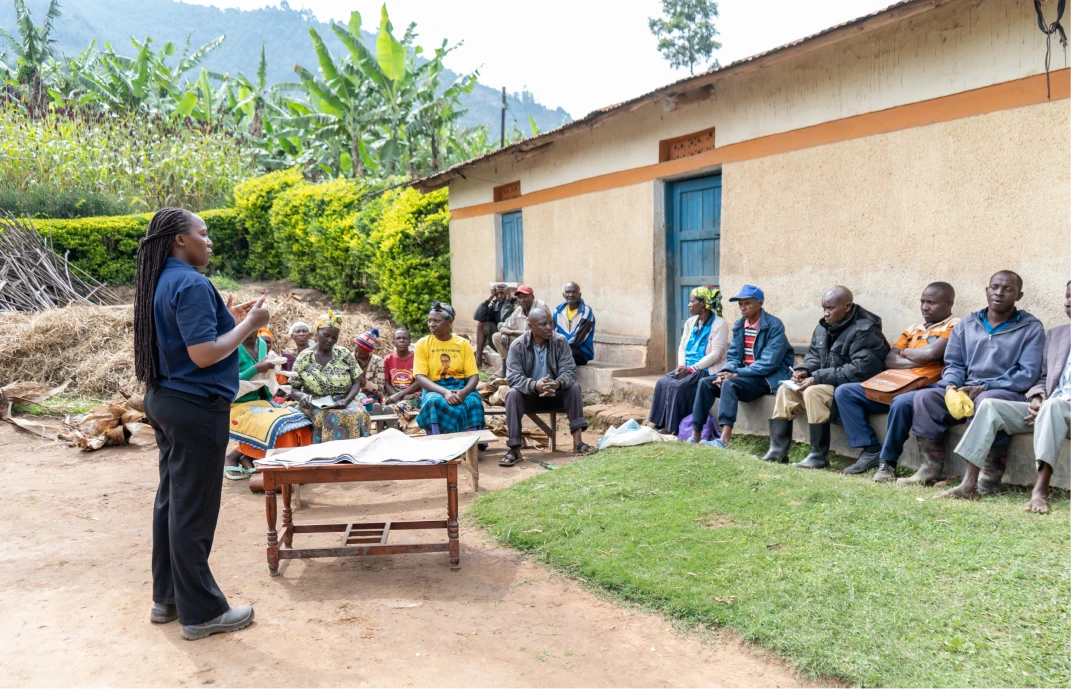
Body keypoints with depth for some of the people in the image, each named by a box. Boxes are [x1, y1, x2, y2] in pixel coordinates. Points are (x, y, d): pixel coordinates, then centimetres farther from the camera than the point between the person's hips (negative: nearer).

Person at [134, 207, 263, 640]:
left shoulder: (162, 282, 12)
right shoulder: (191, 284, -18)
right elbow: (203, 354, -24)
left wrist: (229, 318, 13)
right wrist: (248, 325, -14)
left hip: (165, 401, 10)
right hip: (196, 408, -10)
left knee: (171, 501, 16)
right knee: (193, 509, -2)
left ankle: (167, 597, 28)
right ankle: (201, 612, 10)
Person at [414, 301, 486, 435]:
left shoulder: (463, 343, 6)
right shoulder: (423, 344, 2)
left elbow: (474, 375, 1)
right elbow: (420, 377, -7)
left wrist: (464, 392, -23)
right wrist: (444, 392, -24)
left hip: (461, 388, 1)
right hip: (435, 390, -1)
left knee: (474, 403, -32)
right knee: (435, 403, -36)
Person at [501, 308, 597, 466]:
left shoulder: (560, 341, -10)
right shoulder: (517, 346, -14)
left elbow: (569, 371, -15)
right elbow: (513, 377, -21)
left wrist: (557, 383, -39)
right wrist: (535, 385, -42)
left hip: (555, 393, 2)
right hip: (529, 395, -1)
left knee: (574, 387, -26)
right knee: (513, 394, -31)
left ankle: (578, 442, -26)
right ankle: (514, 448, -32)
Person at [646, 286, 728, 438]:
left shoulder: (718, 324, -8)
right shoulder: (690, 323, 16)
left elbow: (715, 354, -16)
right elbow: (682, 347, 14)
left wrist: (691, 369, -20)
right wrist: (681, 366, -6)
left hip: (707, 370, -7)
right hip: (687, 368, 7)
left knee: (679, 386, -28)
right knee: (662, 383, -16)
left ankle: (672, 427, -18)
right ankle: (661, 424, -15)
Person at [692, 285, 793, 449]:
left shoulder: (774, 325, -13)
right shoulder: (739, 325, 8)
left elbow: (768, 363, -21)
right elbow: (733, 356, 9)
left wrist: (737, 374, -24)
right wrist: (726, 372, -14)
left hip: (768, 378, -7)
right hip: (744, 375, 7)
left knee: (730, 384, -32)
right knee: (705, 382, -12)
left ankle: (724, 440, -42)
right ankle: (696, 435, -14)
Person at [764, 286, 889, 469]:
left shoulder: (865, 330, -17)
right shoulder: (824, 327, 9)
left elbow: (860, 369, -27)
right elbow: (813, 355, 20)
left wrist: (818, 378, -27)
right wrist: (804, 370, -5)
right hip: (825, 383, 9)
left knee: (814, 392, -31)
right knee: (786, 389, -4)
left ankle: (819, 457, -23)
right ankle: (777, 450, -7)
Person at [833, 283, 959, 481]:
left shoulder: (954, 326, 1)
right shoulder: (913, 330, 21)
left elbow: (932, 353, -17)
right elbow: (889, 360, 8)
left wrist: (905, 352, 3)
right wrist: (920, 360, -9)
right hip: (896, 387, 8)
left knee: (902, 402, -41)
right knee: (844, 391, -4)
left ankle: (888, 461, -22)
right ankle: (871, 450, -11)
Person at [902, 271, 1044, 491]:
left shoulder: (1031, 328, 3)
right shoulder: (966, 325, 16)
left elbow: (1028, 374, -8)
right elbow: (953, 364, 14)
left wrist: (983, 387, -18)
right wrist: (951, 386, -10)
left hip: (1008, 393, -4)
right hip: (965, 392, 5)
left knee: (986, 400, -38)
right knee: (925, 396, -20)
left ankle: (971, 482, -43)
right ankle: (931, 469, -22)